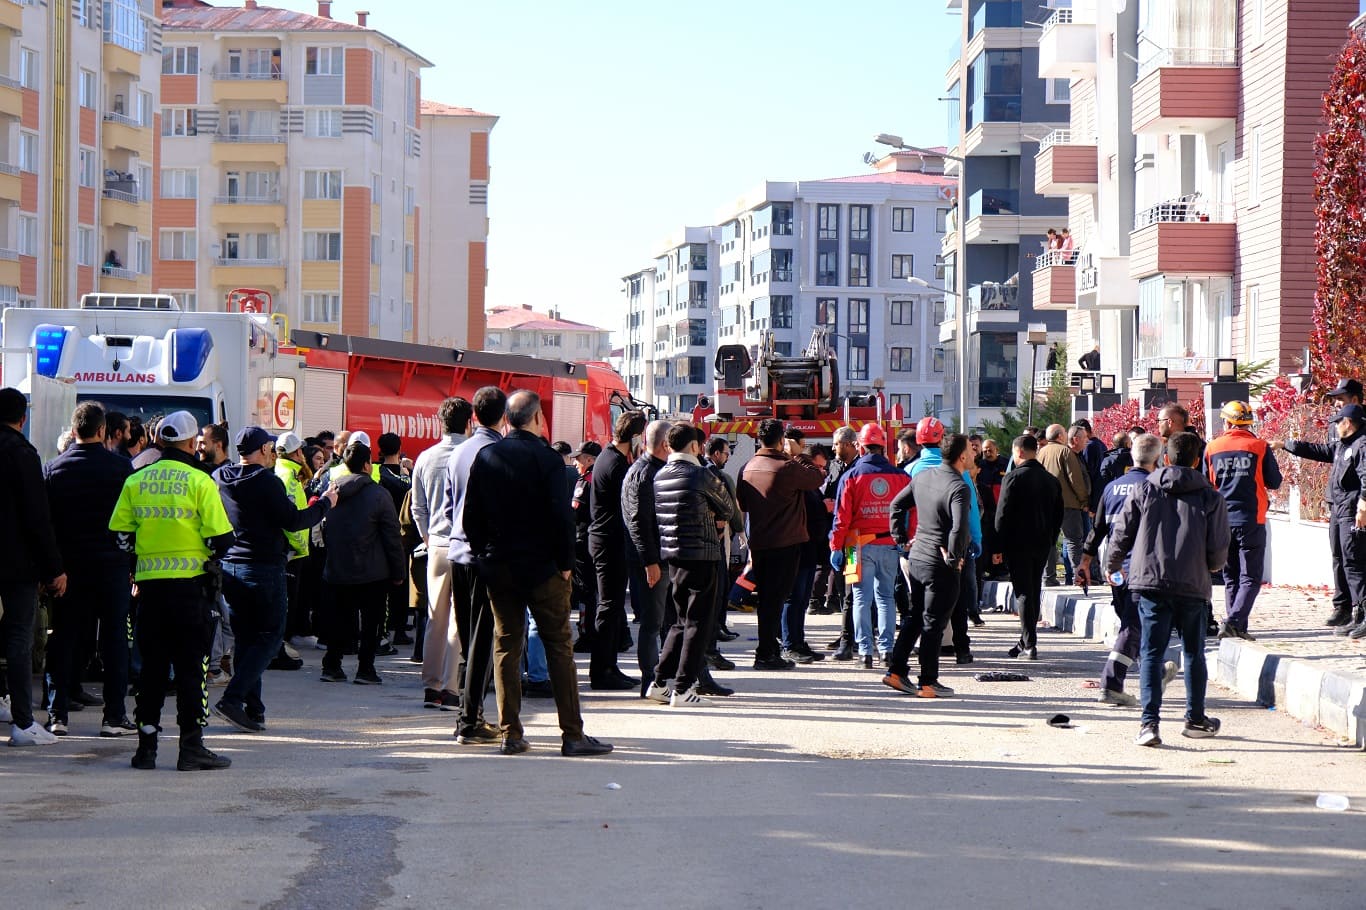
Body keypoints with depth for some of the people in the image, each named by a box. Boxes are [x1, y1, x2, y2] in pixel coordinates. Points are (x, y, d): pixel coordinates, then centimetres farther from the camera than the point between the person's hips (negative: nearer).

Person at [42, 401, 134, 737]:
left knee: (64, 636, 7)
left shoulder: (53, 468, 1)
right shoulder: (121, 466, -4)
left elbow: (44, 519, 3)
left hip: (68, 563, 2)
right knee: (114, 636, 2)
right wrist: (133, 562, 4)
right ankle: (114, 715, 0)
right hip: (111, 562, -2)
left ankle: (57, 714, 6)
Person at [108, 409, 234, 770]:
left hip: (149, 584, 4)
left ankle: (146, 747, 12)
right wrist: (211, 552, 11)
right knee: (192, 666, 2)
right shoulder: (199, 481, -7)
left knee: (152, 665, 10)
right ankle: (191, 748, 1)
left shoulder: (135, 481, 4)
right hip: (191, 583, -4)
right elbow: (220, 539, -10)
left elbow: (120, 536, 4)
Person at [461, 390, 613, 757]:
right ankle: (572, 735, -1)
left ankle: (510, 734, 7)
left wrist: (483, 555, 14)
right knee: (559, 647, 0)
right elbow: (560, 516, -15)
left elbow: (470, 516, 5)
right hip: (541, 566, -4)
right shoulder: (546, 458, -11)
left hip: (497, 566, 4)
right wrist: (565, 562, -5)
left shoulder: (485, 457, 3)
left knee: (506, 647, 9)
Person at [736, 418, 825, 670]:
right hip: (785, 542, -7)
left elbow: (742, 504, 15)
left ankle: (770, 648, 23)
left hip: (758, 542, 7)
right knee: (775, 599, -3)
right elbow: (818, 478, -7)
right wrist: (799, 455, 1)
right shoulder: (786, 467, -18)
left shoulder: (748, 467, 5)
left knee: (767, 597, 16)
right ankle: (766, 654, -3)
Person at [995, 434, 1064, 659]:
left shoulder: (1014, 478, -11)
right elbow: (1058, 515, 13)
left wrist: (999, 546, -8)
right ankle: (1026, 641, 21)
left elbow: (1003, 514, -12)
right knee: (1034, 592, 14)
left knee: (1023, 593, -5)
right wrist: (1050, 541, 18)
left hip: (1018, 543, -6)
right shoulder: (1051, 480, 9)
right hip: (1042, 544, 6)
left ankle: (1029, 644, -11)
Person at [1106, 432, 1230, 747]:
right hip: (1193, 587, 0)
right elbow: (1219, 552, 0)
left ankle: (1150, 721, -11)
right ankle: (1196, 719, 27)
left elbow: (1122, 533, 6)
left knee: (1152, 653, 1)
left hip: (1150, 582, 0)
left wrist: (1111, 566, 25)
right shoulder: (1210, 498, 1)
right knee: (1194, 653, 16)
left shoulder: (1144, 491, 2)